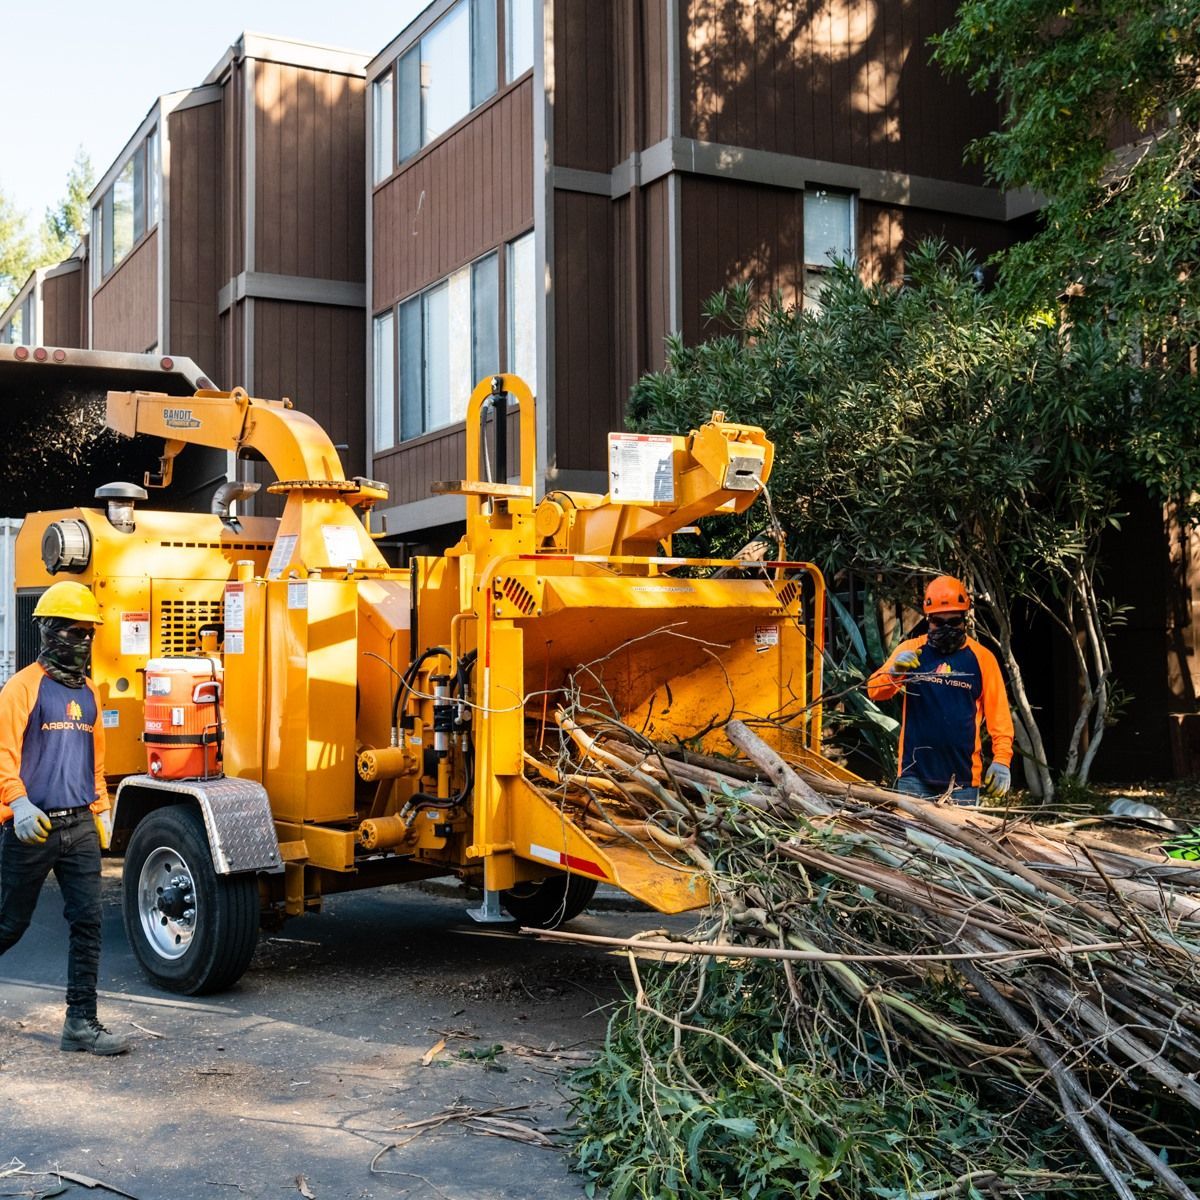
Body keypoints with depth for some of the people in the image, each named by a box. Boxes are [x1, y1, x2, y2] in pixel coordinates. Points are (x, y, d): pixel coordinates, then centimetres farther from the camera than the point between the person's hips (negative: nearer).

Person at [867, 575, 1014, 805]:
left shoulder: (982, 658, 4)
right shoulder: (910, 650, 5)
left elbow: (998, 715, 2)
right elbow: (875, 690, -5)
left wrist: (1002, 760, -9)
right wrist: (894, 672, -25)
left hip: (963, 777, 0)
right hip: (914, 773, 0)